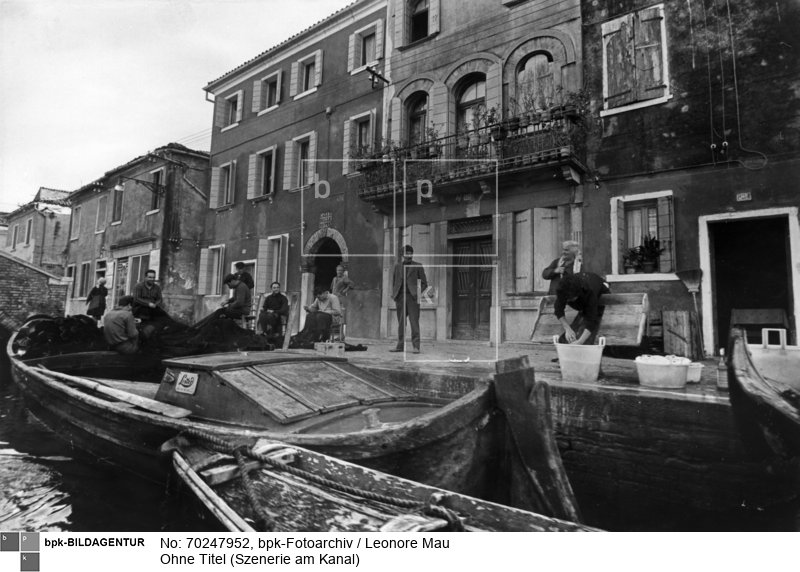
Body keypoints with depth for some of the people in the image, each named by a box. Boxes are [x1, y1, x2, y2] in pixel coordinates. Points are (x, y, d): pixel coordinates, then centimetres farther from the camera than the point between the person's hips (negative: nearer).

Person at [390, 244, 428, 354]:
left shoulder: (417, 266, 6)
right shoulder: (397, 266, 14)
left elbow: (424, 283, 5)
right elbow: (394, 280, 19)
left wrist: (418, 293, -9)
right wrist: (394, 293, 6)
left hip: (412, 297, -3)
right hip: (400, 297, 3)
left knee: (414, 322, -5)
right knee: (401, 323, 7)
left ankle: (416, 346, -3)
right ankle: (400, 346, 13)